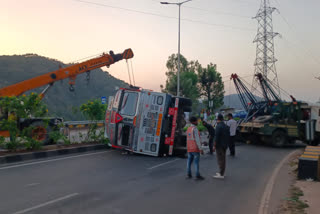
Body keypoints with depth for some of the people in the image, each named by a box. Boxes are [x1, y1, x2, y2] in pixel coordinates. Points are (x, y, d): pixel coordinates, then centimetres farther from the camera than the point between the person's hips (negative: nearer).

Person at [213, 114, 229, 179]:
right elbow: (228, 136, 14)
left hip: (219, 145, -8)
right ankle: (222, 172, 24)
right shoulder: (226, 126, 9)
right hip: (225, 145, 9)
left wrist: (214, 146, -13)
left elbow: (217, 137, -20)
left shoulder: (218, 126, -17)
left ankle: (221, 174, -2)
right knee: (223, 159, 15)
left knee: (220, 159, -4)